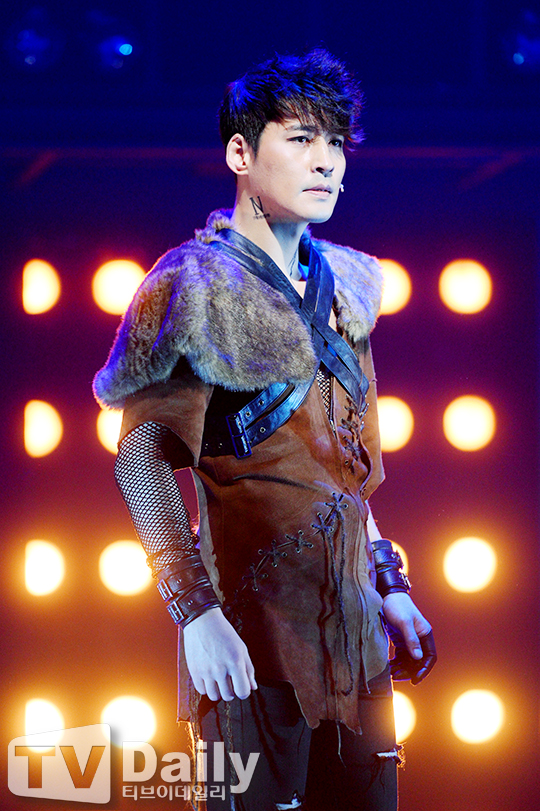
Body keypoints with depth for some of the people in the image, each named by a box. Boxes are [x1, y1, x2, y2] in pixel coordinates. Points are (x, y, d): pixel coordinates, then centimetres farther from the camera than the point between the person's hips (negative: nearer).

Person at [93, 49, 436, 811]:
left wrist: (389, 588, 16)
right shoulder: (198, 287, -8)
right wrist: (195, 611, -20)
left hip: (352, 625, 7)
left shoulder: (344, 286, 13)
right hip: (255, 631, -7)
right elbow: (142, 452, -12)